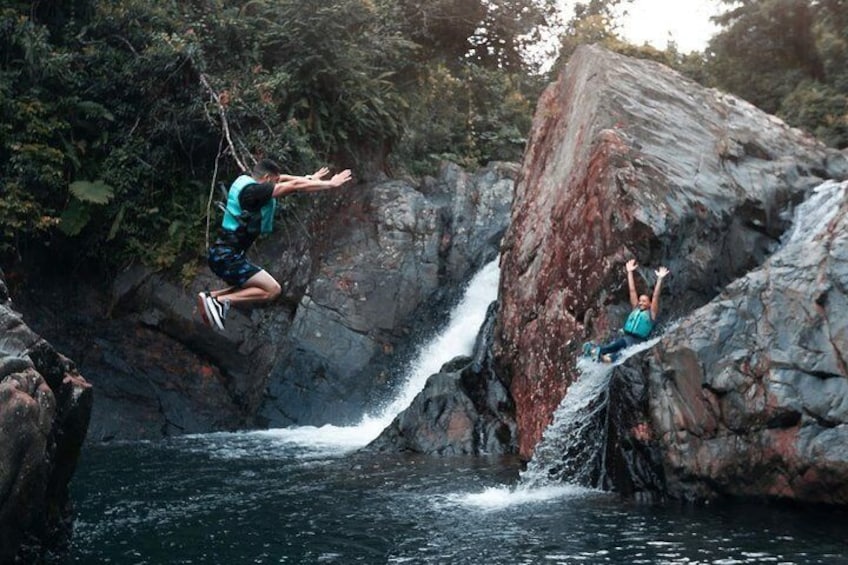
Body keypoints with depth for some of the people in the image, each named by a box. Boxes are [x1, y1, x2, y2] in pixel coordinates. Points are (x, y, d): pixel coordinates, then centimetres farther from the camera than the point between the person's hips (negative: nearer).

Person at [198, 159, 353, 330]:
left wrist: (310, 179, 21)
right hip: (227, 257, -10)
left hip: (224, 254, 10)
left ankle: (212, 297, 10)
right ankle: (221, 301, -14)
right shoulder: (253, 190, -19)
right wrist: (330, 184, -11)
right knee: (272, 289, -10)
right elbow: (295, 186, -17)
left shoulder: (244, 180, 7)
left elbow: (283, 179, 20)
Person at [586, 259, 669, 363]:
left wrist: (660, 279, -9)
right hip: (625, 336, 4)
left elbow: (656, 296, -1)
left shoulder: (651, 313, 10)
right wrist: (630, 272, 20)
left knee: (622, 342, -35)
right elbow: (632, 291, 21)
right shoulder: (636, 309, 23)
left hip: (637, 341, -4)